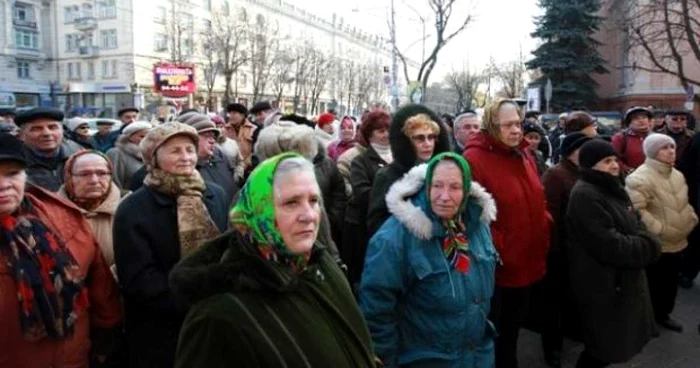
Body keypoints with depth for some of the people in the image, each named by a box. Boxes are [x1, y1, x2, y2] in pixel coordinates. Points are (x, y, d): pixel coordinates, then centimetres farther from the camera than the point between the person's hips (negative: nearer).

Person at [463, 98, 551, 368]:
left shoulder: (525, 156, 8)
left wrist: (543, 236, 5)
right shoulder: (474, 159, -19)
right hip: (496, 268, -8)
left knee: (512, 329, 25)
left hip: (528, 262, 8)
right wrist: (493, 250, -22)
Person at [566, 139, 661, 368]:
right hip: (602, 286, -9)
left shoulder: (613, 189, 10)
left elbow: (636, 226, 13)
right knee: (605, 348, 3)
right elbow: (609, 245, -26)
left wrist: (647, 244, -8)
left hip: (622, 280, 9)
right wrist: (647, 249, -13)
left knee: (612, 344, 20)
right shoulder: (585, 196, -22)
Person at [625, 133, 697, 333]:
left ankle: (663, 314, 39)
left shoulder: (677, 175, 9)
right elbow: (636, 210, -28)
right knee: (652, 283, 5)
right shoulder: (640, 178, -22)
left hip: (676, 241, 9)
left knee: (670, 282, 21)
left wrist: (691, 219, 10)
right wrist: (658, 229, -25)